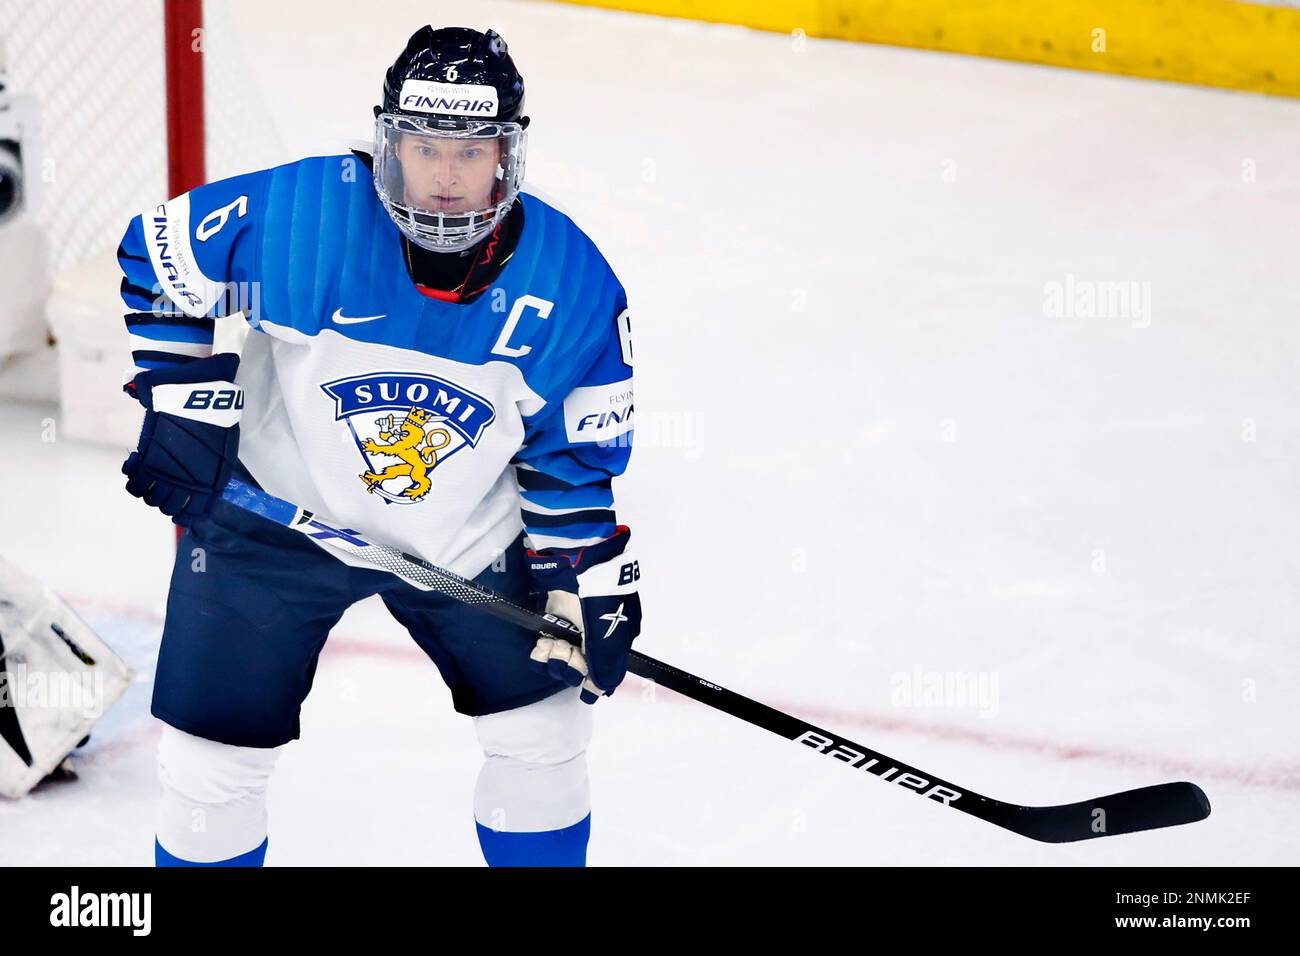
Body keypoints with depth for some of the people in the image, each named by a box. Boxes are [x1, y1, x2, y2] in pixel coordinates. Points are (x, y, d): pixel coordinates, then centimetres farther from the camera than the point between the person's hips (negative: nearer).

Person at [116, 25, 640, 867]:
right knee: (216, 756, 1)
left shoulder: (572, 280, -16)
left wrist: (588, 576, -5)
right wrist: (184, 406, -13)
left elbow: (576, 451, -4)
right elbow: (157, 260, -9)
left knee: (544, 725, 9)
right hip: (273, 510, -2)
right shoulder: (296, 212, -25)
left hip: (462, 536, 2)